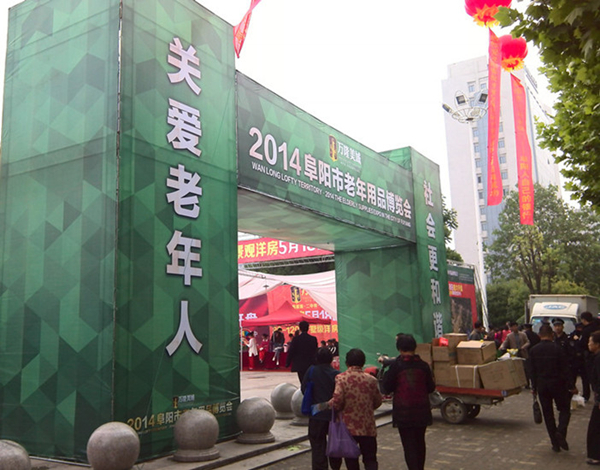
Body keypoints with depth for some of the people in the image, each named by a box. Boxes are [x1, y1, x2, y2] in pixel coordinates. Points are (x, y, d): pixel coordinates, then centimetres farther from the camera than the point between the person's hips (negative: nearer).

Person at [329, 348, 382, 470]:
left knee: (351, 459, 15)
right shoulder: (371, 380, -2)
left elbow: (337, 400, -19)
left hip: (349, 426, -1)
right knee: (370, 458, 7)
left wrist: (335, 407, 3)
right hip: (368, 427, 1)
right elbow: (377, 402, 6)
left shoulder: (341, 378, -10)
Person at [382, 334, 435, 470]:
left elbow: (387, 387, -8)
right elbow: (431, 387, 4)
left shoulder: (396, 365, -12)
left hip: (403, 412, -3)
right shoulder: (423, 365, -3)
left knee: (409, 444, 1)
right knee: (420, 442, 20)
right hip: (422, 411, 4)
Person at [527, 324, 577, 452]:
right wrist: (571, 386, -1)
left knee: (547, 413, 9)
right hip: (557, 384, -3)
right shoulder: (557, 348, -11)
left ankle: (555, 443, 10)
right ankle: (560, 432, -13)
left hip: (542, 386, 3)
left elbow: (531, 371, 5)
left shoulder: (533, 350, 0)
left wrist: (534, 387, 13)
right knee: (564, 409, 12)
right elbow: (565, 369, -9)